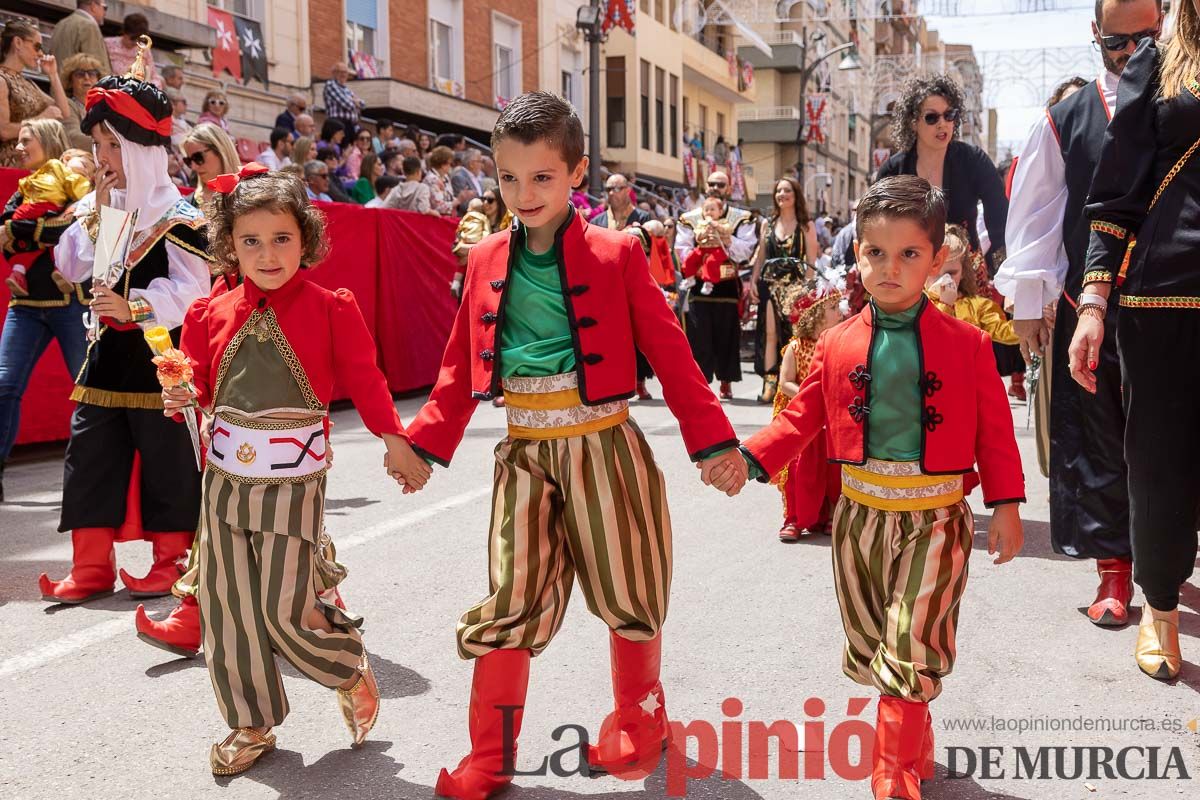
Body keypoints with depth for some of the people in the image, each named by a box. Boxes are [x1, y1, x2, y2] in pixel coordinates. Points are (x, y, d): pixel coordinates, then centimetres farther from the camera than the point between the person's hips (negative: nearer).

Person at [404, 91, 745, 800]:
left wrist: (713, 441, -7)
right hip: (525, 452, 2)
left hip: (603, 445, -2)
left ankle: (640, 719, 35)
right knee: (511, 600, 4)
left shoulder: (615, 255, -4)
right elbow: (462, 367, 12)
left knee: (626, 591, 10)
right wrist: (426, 442, 5)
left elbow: (669, 351, -4)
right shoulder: (488, 263, 6)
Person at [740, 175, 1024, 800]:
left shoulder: (966, 345, -4)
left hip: (936, 519, -3)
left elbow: (993, 431, 0)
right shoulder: (837, 344, 0)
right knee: (869, 644, 14)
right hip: (860, 513, 3)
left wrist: (1006, 507, -2)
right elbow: (801, 417, 4)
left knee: (911, 645, -6)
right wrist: (750, 459, -10)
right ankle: (913, 736, 38)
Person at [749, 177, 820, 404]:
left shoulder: (806, 225, 4)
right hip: (770, 282, 3)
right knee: (770, 332, -4)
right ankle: (769, 383, -2)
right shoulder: (768, 224, 14)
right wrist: (753, 282, 5)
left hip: (795, 283, -3)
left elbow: (811, 260, -2)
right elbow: (760, 256, 15)